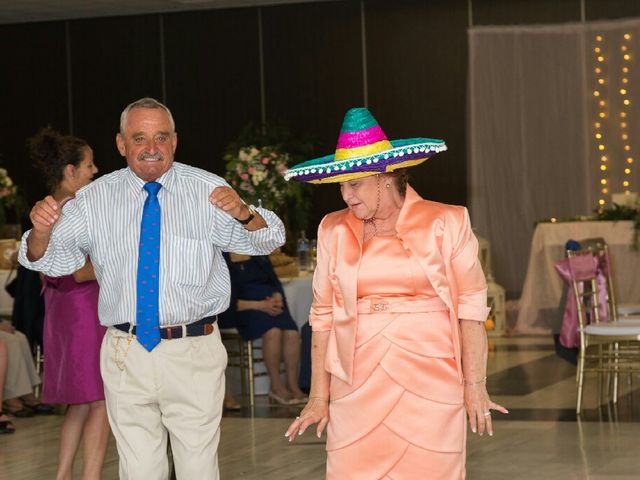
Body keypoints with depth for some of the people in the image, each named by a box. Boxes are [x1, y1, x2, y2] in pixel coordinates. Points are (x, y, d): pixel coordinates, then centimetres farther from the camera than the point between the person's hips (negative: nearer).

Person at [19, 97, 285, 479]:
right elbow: (53, 259, 2)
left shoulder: (207, 190, 1)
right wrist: (42, 231, -22)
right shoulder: (95, 199, 4)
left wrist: (243, 213, -25)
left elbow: (269, 241, -3)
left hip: (195, 352, -1)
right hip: (126, 353, 1)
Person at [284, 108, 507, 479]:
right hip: (358, 389, 2)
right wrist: (319, 396, 7)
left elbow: (471, 309, 0)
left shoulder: (446, 223, 0)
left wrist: (475, 387, -5)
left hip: (431, 386, -2)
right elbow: (324, 316, 9)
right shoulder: (335, 230, 7)